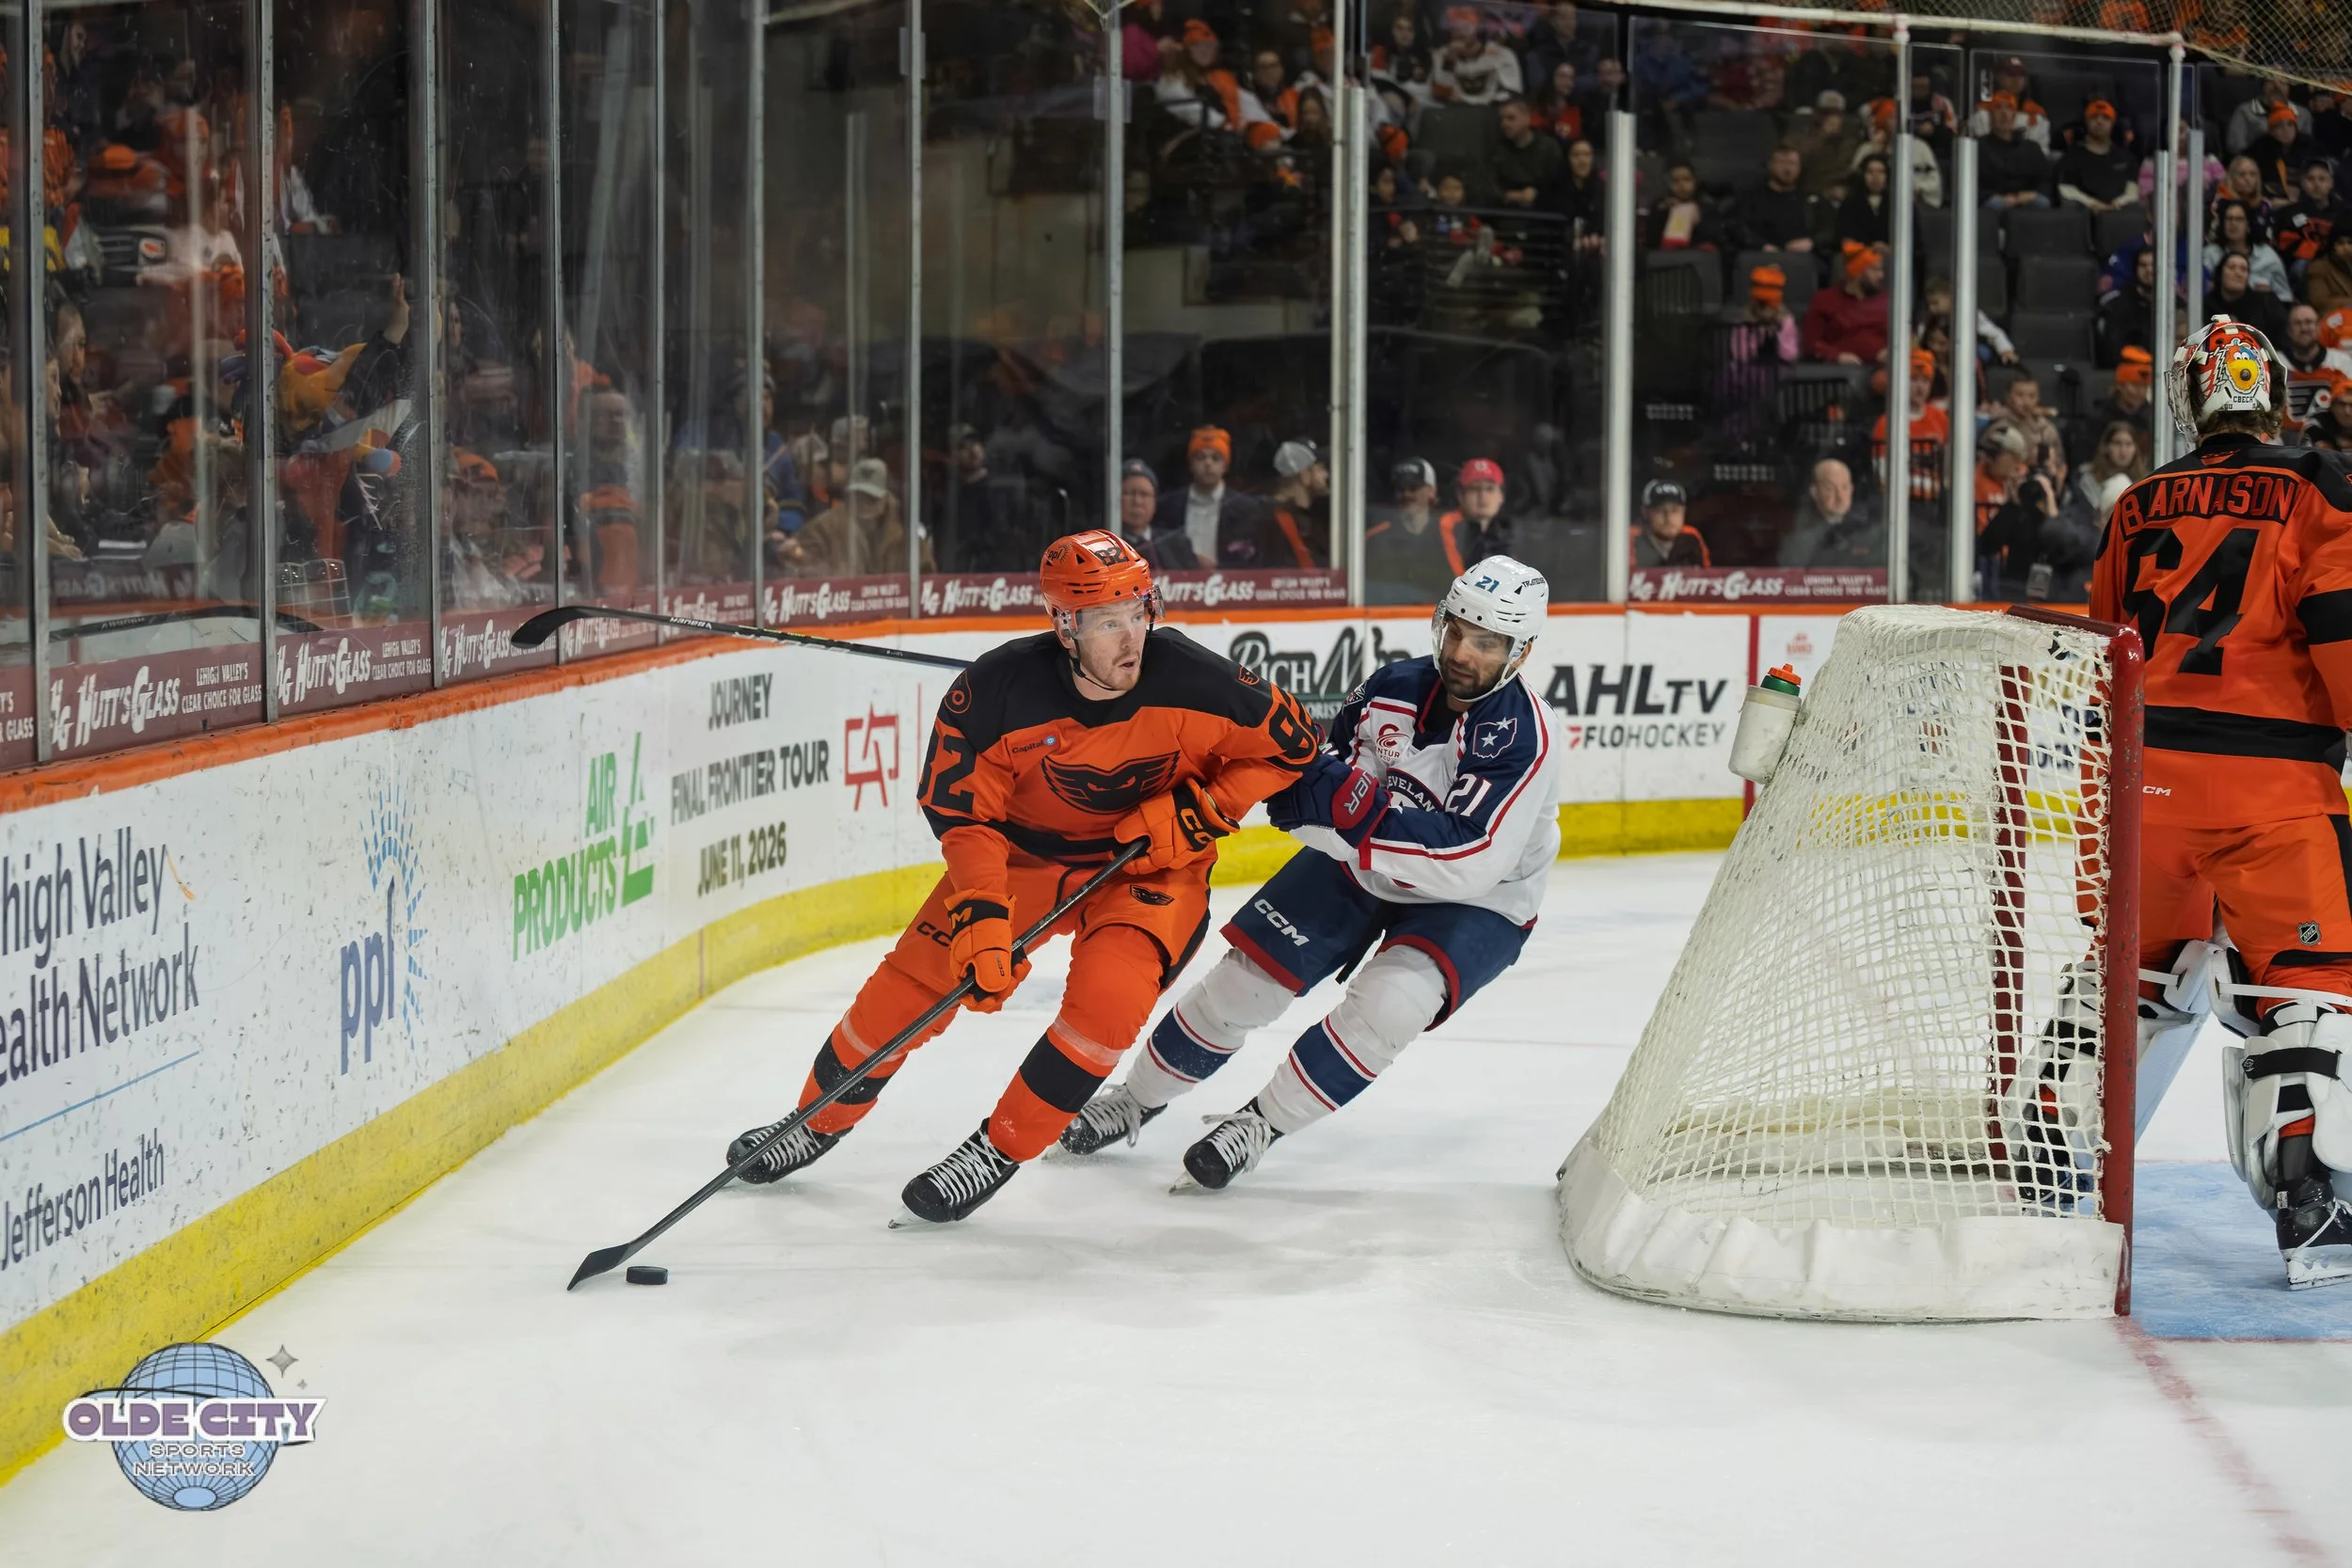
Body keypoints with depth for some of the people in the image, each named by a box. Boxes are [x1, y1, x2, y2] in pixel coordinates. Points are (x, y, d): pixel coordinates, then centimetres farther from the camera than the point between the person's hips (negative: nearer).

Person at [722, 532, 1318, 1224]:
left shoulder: (1191, 680, -26)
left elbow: (1289, 742, -11)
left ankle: (998, 1151, -8)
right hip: (1025, 851, 1)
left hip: (1149, 864, -1)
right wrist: (980, 912, -27)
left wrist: (1195, 812, -18)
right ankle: (823, 1118, 24)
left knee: (1107, 996, -27)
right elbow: (959, 808, -15)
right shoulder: (998, 690, -26)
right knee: (915, 978, -3)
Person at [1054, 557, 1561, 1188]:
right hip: (1359, 865, 5)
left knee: (1389, 1001, -30)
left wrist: (1352, 806, -43)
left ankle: (1264, 1122, -12)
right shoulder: (1393, 686, -12)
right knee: (1244, 977, -1)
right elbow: (1326, 776, 4)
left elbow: (1467, 864, -38)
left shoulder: (1523, 735, -28)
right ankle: (1138, 1097, 22)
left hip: (1476, 905, -5)